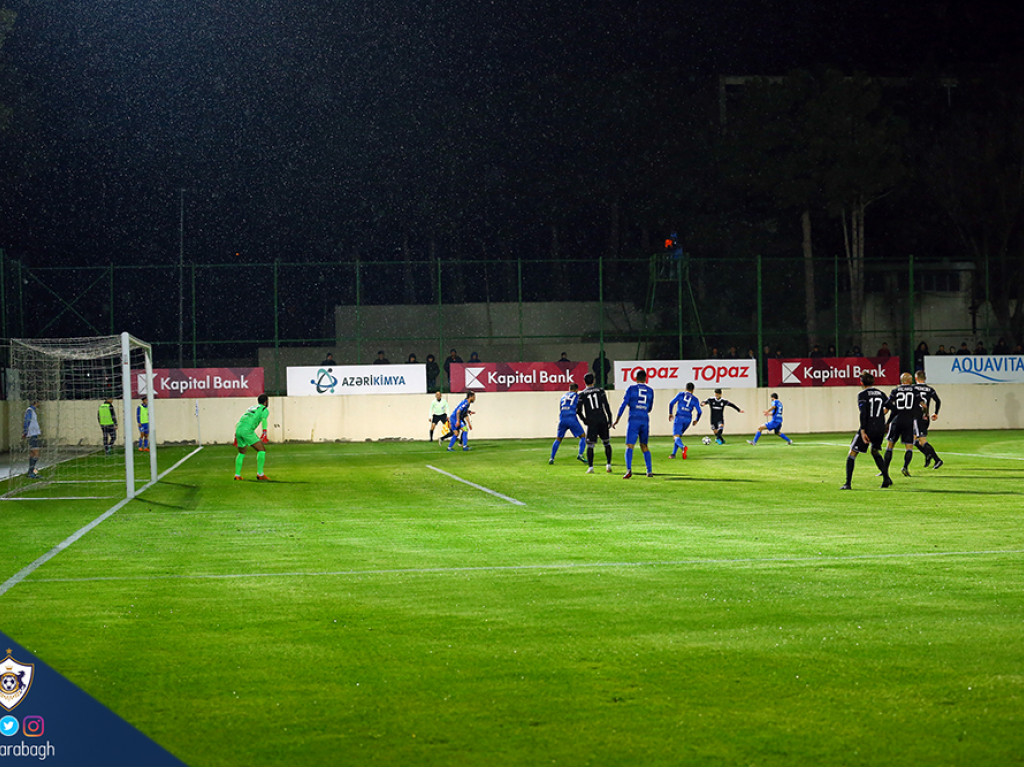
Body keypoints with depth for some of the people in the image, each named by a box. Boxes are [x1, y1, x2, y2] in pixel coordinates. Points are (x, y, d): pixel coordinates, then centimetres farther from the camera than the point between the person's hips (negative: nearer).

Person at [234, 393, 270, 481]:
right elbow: (264, 419, -12)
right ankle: (260, 474, -7)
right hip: (247, 430, -7)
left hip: (238, 431, 7)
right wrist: (264, 432, -27)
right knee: (262, 450, 0)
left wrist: (236, 436, 39)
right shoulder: (265, 409, 11)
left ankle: (237, 475, 20)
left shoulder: (250, 408, 33)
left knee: (241, 453, 25)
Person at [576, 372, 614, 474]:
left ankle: (590, 467, -10)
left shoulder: (582, 394, 4)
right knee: (606, 443, 14)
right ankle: (608, 465, 8)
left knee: (590, 445, 1)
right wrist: (610, 419, 1)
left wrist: (584, 420, 14)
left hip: (591, 422, -1)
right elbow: (606, 405, -3)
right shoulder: (600, 391, 4)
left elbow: (578, 410, 1)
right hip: (602, 421, 1)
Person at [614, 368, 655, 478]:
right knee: (644, 446, 17)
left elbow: (624, 404, -4)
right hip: (645, 420, 3)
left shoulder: (631, 388, 2)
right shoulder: (650, 391, 12)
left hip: (633, 420, -3)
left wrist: (617, 420, -1)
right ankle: (650, 470, 11)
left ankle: (629, 469, -29)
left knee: (629, 446, -9)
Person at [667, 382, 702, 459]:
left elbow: (671, 404, 0)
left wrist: (670, 414, 13)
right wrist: (696, 420, 20)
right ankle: (673, 454, 16)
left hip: (679, 417, -3)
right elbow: (699, 412, 3)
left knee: (676, 436, -12)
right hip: (688, 419, 3)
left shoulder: (681, 394, 6)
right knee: (678, 435, 20)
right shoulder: (695, 399, 8)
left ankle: (682, 447, -42)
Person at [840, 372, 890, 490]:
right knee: (875, 451, 29)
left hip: (868, 428, -6)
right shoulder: (881, 394, 11)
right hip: (880, 429, 6)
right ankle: (886, 478, 18)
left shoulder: (862, 395, -6)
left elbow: (863, 414, -16)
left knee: (852, 454, 4)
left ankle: (848, 483, -4)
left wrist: (863, 431, -18)